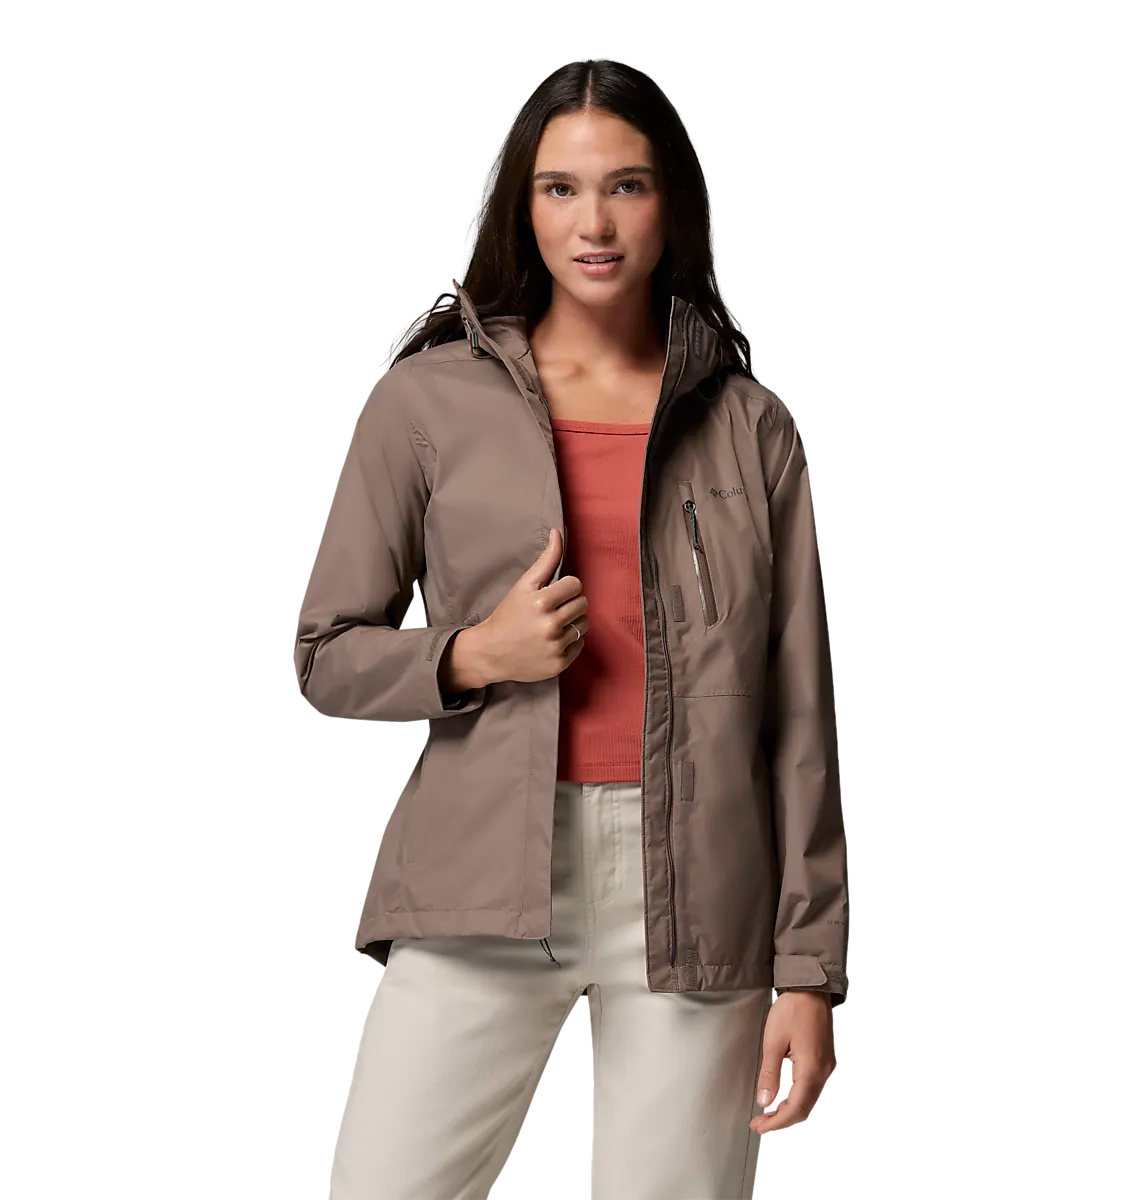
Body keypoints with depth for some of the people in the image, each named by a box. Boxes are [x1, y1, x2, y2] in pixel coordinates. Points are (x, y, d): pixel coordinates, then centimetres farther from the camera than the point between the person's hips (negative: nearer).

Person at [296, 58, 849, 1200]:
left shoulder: (749, 424, 8)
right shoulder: (429, 398, 6)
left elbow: (800, 713, 7)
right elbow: (327, 655, 10)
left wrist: (808, 966, 2)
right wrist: (473, 656, -10)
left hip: (693, 893, 1)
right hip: (482, 889, 0)